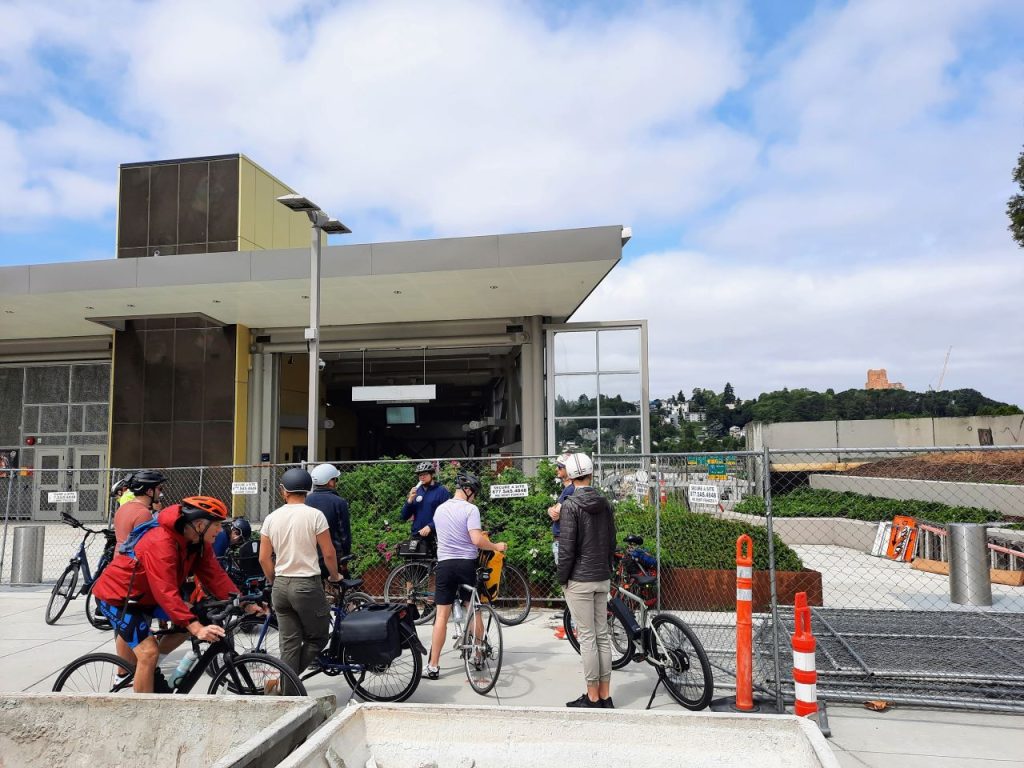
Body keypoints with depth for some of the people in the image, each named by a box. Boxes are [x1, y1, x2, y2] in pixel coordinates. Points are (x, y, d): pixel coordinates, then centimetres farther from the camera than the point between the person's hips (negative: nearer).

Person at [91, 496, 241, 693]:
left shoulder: (198, 542, -8)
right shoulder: (161, 543, -35)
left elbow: (215, 575, -10)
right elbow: (166, 592, -40)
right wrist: (196, 627, -45)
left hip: (145, 595, 8)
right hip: (116, 597, -8)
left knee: (196, 617, -4)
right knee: (149, 652, -19)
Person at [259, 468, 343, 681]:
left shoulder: (272, 518, 2)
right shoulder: (314, 515, -10)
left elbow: (264, 558, 4)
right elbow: (329, 553, -8)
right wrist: (334, 576, 9)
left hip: (281, 585, 5)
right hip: (307, 584, -5)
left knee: (289, 643, 12)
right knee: (318, 637, 10)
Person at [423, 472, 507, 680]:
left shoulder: (439, 509, 8)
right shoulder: (470, 509, -11)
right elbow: (477, 540, -20)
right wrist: (496, 546, -3)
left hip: (445, 564, 3)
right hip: (467, 564, -3)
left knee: (442, 615, 3)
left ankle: (433, 666, 2)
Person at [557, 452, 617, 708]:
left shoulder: (571, 505, -13)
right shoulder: (605, 503, 6)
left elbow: (566, 547, -15)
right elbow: (612, 541, 12)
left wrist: (562, 578, -4)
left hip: (579, 581, -6)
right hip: (603, 579, 6)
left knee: (587, 638, 0)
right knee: (603, 636, 11)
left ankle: (593, 698, 7)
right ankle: (605, 696, 17)